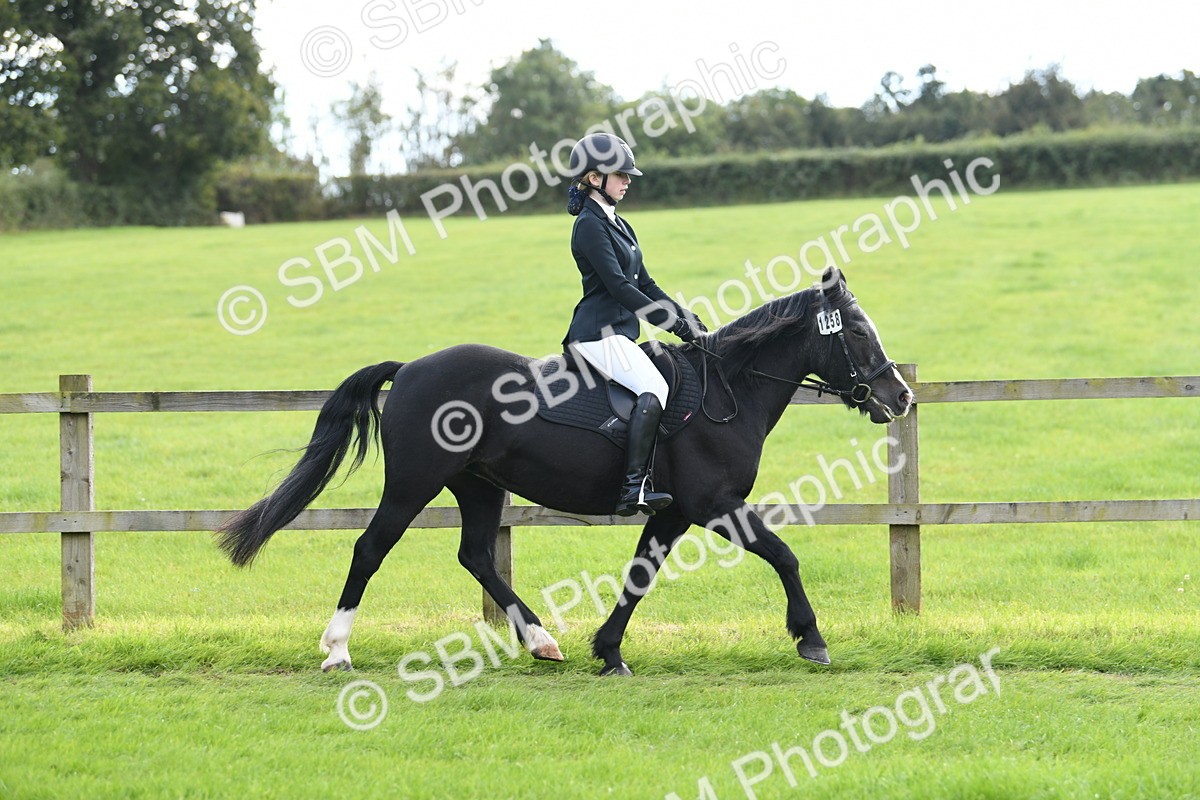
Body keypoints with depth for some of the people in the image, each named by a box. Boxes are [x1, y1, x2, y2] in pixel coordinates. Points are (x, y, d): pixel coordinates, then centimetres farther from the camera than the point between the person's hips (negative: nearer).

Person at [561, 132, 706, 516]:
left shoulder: (617, 224, 20)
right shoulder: (590, 225, -10)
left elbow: (643, 283, 23)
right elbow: (618, 285, -18)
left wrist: (685, 317, 12)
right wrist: (672, 323, -18)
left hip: (620, 331, 10)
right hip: (599, 332, -10)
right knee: (653, 389, -29)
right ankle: (634, 488, -36)